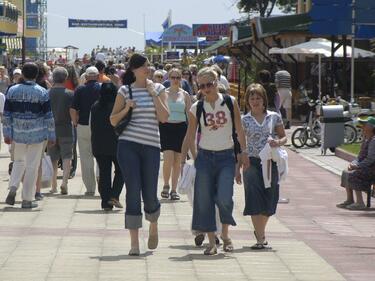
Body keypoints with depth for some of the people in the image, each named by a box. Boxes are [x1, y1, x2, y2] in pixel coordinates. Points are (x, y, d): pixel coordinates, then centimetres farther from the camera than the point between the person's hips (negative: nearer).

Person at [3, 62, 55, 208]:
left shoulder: (12, 91, 0)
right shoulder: (42, 93, -6)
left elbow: (6, 114, 3)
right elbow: (48, 116, -4)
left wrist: (7, 134, 10)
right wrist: (51, 136, 3)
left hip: (18, 132, 2)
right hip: (37, 133, -2)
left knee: (19, 161, 20)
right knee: (32, 165, 3)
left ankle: (13, 188, 0)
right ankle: (27, 199, 6)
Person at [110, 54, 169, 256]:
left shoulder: (158, 89, 8)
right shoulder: (125, 91, 6)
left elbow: (164, 117, -4)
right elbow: (113, 121, 9)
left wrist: (153, 94, -6)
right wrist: (126, 108, -7)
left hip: (151, 146, 1)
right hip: (128, 146, -1)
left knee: (150, 195, 2)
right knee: (133, 193, -5)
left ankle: (153, 227, 34)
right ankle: (134, 243, -2)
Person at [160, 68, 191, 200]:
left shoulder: (185, 95, 8)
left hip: (181, 128, 2)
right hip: (166, 127, -2)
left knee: (177, 160, 4)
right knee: (168, 157, -16)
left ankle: (174, 189, 12)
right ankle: (166, 186, 3)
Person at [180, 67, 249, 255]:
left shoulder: (230, 102, 0)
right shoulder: (196, 109, 1)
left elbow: (239, 129, 7)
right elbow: (189, 137, 5)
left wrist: (243, 152, 4)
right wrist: (182, 161, 1)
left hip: (226, 156, -1)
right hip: (205, 157, 1)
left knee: (224, 199, -13)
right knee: (204, 201, -2)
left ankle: (225, 235, 11)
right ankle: (212, 242, 7)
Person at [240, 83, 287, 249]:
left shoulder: (274, 117, 5)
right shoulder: (244, 120, 3)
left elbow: (284, 137, 12)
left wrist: (278, 142, -11)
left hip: (270, 162, 2)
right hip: (252, 162, -2)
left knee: (268, 200, 7)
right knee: (254, 200, -10)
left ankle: (260, 231, 31)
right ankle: (260, 238, -9)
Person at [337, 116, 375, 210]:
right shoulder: (366, 139, 14)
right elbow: (361, 156, 17)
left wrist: (357, 166, -23)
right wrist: (353, 164, -1)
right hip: (364, 167, 10)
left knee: (353, 175, -25)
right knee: (346, 173, 5)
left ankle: (360, 203, -23)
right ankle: (349, 200, 7)